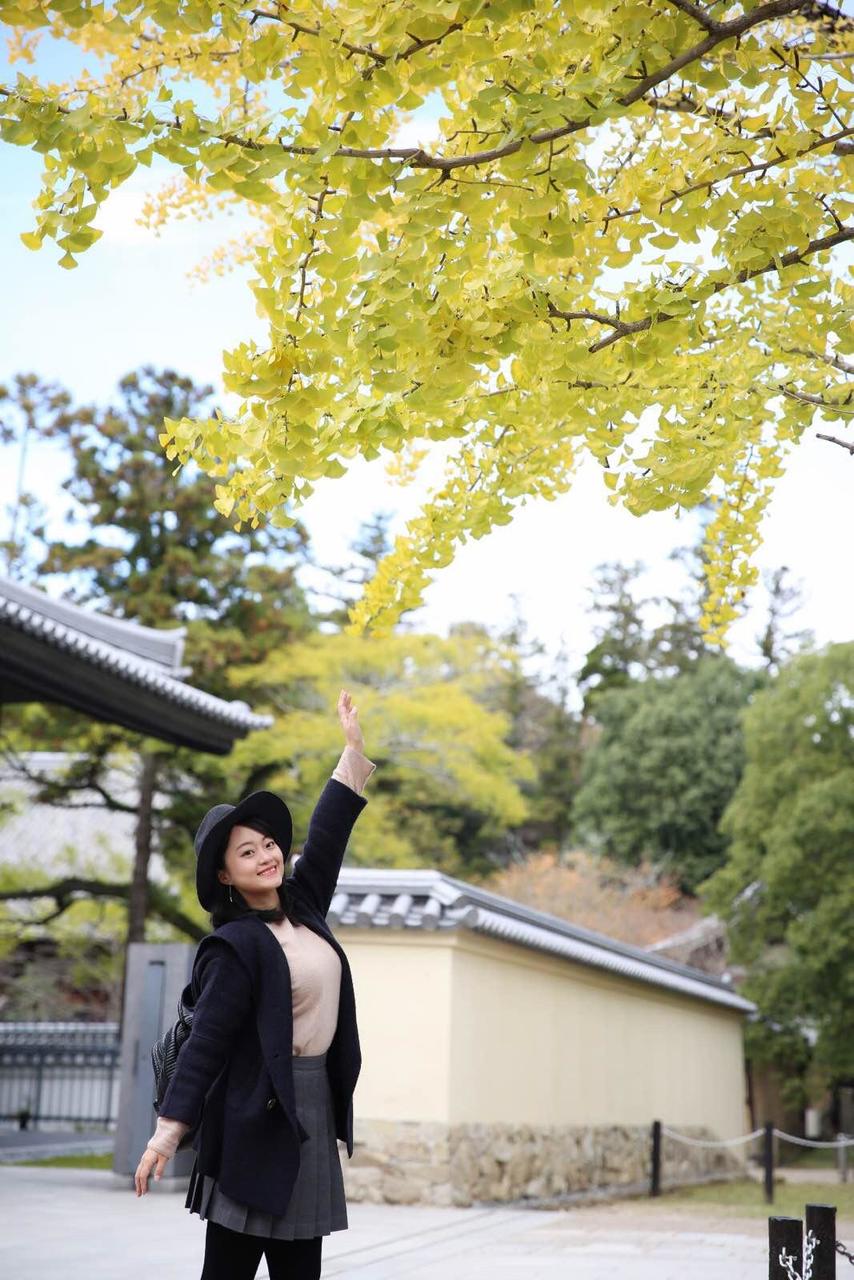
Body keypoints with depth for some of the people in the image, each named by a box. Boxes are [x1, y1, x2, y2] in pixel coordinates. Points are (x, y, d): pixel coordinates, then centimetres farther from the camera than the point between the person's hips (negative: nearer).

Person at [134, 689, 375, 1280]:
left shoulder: (301, 907, 9)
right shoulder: (237, 946, -13)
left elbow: (326, 836, 15)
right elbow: (206, 1041, -16)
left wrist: (356, 747, 18)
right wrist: (169, 1130, -21)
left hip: (313, 1109, 8)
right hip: (257, 1117, -8)